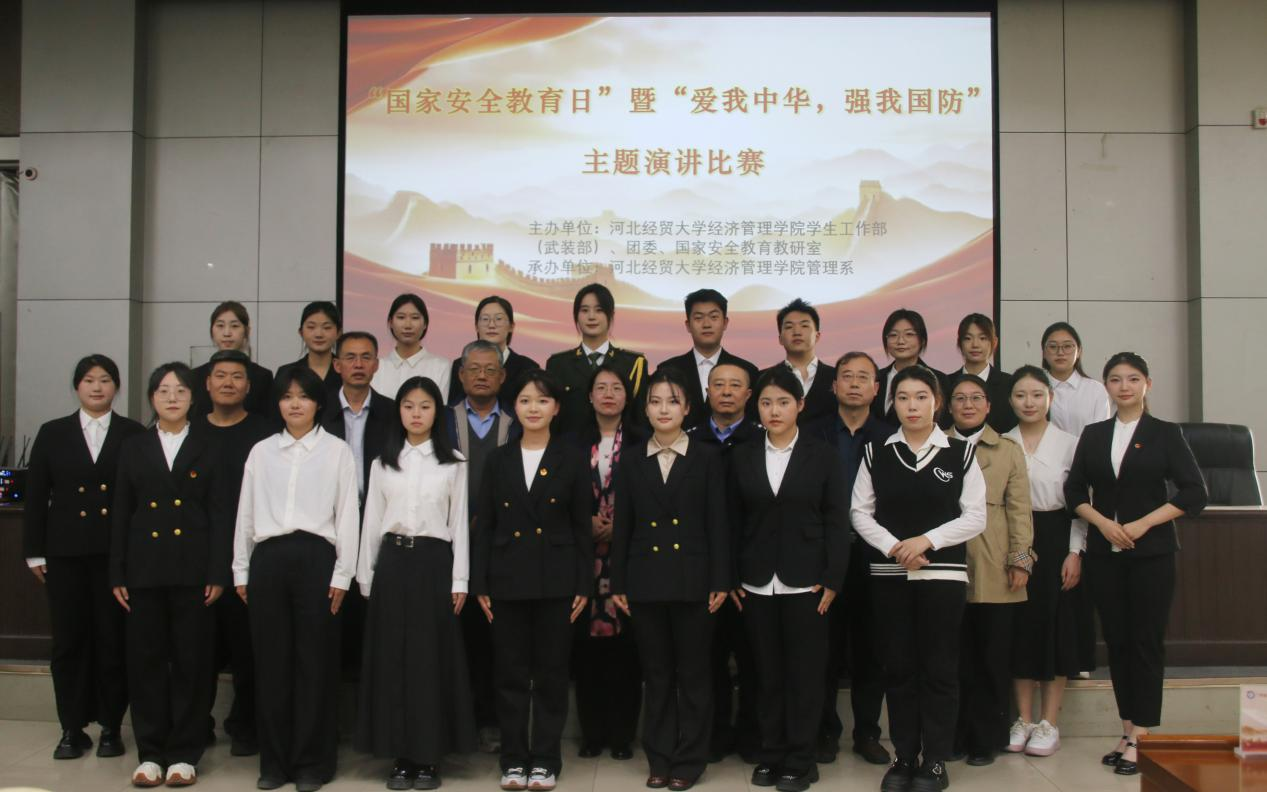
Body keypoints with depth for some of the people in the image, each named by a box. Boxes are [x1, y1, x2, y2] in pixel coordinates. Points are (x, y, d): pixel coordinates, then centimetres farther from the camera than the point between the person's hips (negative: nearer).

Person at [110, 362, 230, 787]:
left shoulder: (208, 449, 5)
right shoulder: (133, 448, 11)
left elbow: (220, 514, 1)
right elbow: (121, 514, 9)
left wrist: (217, 573, -7)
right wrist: (117, 574, 2)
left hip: (192, 570, -2)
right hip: (144, 569, 2)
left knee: (192, 661, 1)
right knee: (146, 660, 4)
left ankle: (185, 752, 11)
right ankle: (150, 752, 14)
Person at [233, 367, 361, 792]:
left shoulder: (337, 451, 4)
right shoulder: (261, 451, 12)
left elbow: (347, 515, 1)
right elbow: (246, 512, 13)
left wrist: (342, 574, -5)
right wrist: (241, 570, 10)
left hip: (315, 556, -3)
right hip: (268, 557, 3)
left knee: (315, 661, 1)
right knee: (271, 661, 5)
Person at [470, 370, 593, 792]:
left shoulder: (571, 461, 2)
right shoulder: (498, 460, 6)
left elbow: (582, 527, 2)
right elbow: (483, 525, 5)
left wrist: (583, 585, -3)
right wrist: (480, 584, 0)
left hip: (555, 580, -1)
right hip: (508, 578, 2)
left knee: (551, 673, 4)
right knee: (510, 673, 5)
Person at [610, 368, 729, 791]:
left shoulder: (707, 459, 1)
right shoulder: (631, 459, 6)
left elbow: (718, 523, -1)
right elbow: (622, 525, 6)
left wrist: (721, 581, -7)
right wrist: (618, 583, 3)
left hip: (692, 579, -2)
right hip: (645, 580, 2)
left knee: (693, 673, 4)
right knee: (656, 674, 9)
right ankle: (659, 758, 20)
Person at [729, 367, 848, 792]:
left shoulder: (823, 455, 1)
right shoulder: (742, 456, 7)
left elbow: (836, 521, -1)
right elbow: (734, 520, 7)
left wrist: (832, 579, -8)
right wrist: (730, 577, 0)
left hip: (806, 581, -2)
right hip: (756, 582, 2)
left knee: (804, 672, 2)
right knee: (767, 673, 8)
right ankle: (770, 755, 19)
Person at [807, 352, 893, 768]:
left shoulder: (890, 438, 2)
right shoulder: (813, 434, 2)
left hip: (872, 556, 0)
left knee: (870, 650, 8)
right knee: (825, 649, 6)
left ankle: (867, 732, 20)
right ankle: (826, 731, 19)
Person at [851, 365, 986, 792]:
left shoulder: (961, 453, 0)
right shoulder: (876, 452, 5)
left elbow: (975, 516, -3)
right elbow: (861, 512, 3)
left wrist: (927, 540, -14)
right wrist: (893, 547, -12)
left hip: (943, 573, -2)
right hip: (889, 573, 2)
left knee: (939, 668, 2)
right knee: (898, 666, 7)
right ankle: (904, 756, 17)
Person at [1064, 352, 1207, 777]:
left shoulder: (1165, 434, 0)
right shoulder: (1093, 435, 9)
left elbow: (1194, 492, -5)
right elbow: (1074, 490, 7)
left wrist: (1141, 524, -12)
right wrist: (1103, 522, -10)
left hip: (1151, 552, -3)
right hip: (1104, 553, 3)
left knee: (1146, 642, -3)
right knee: (1117, 641, 6)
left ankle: (1138, 738, 0)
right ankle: (1128, 730, 15)